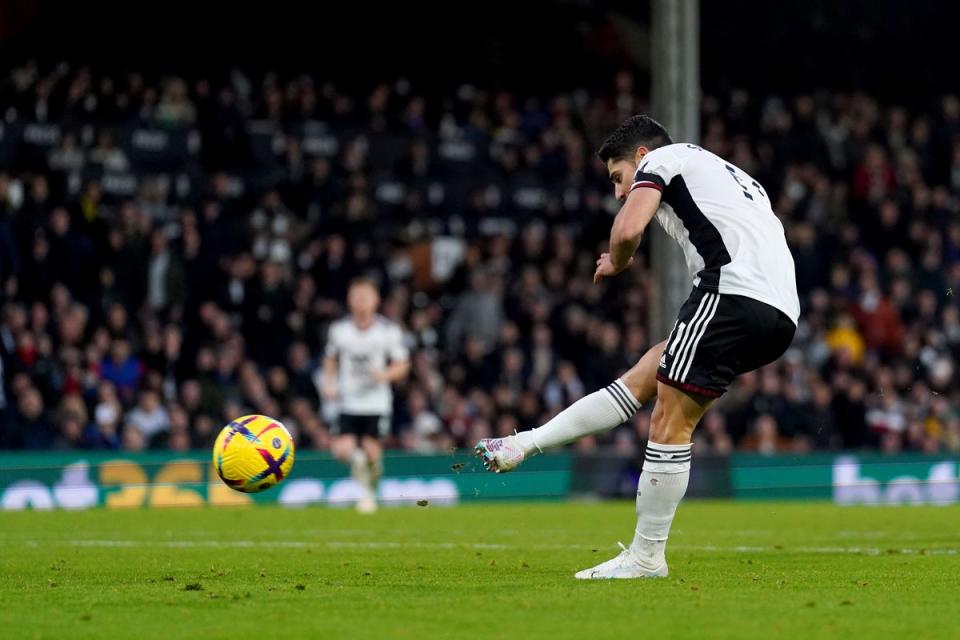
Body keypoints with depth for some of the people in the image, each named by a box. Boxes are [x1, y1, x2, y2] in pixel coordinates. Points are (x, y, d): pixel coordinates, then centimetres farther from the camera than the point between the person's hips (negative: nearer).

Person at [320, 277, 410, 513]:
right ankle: (357, 462, 18)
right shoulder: (338, 329, 1)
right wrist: (328, 384, 1)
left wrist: (385, 375, -17)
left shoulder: (389, 330, -3)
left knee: (371, 450, -5)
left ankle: (370, 493, 19)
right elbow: (331, 360, 16)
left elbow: (402, 366, 3)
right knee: (342, 450, -15)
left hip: (376, 402, -1)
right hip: (347, 402, 1)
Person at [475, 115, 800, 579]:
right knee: (642, 379, 14)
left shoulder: (660, 159, 10)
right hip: (781, 317, 9)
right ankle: (524, 446, 15)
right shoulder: (731, 176, 35)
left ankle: (647, 556, 1)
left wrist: (615, 264, 16)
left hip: (734, 291, -9)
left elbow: (628, 230, -6)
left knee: (670, 421, -3)